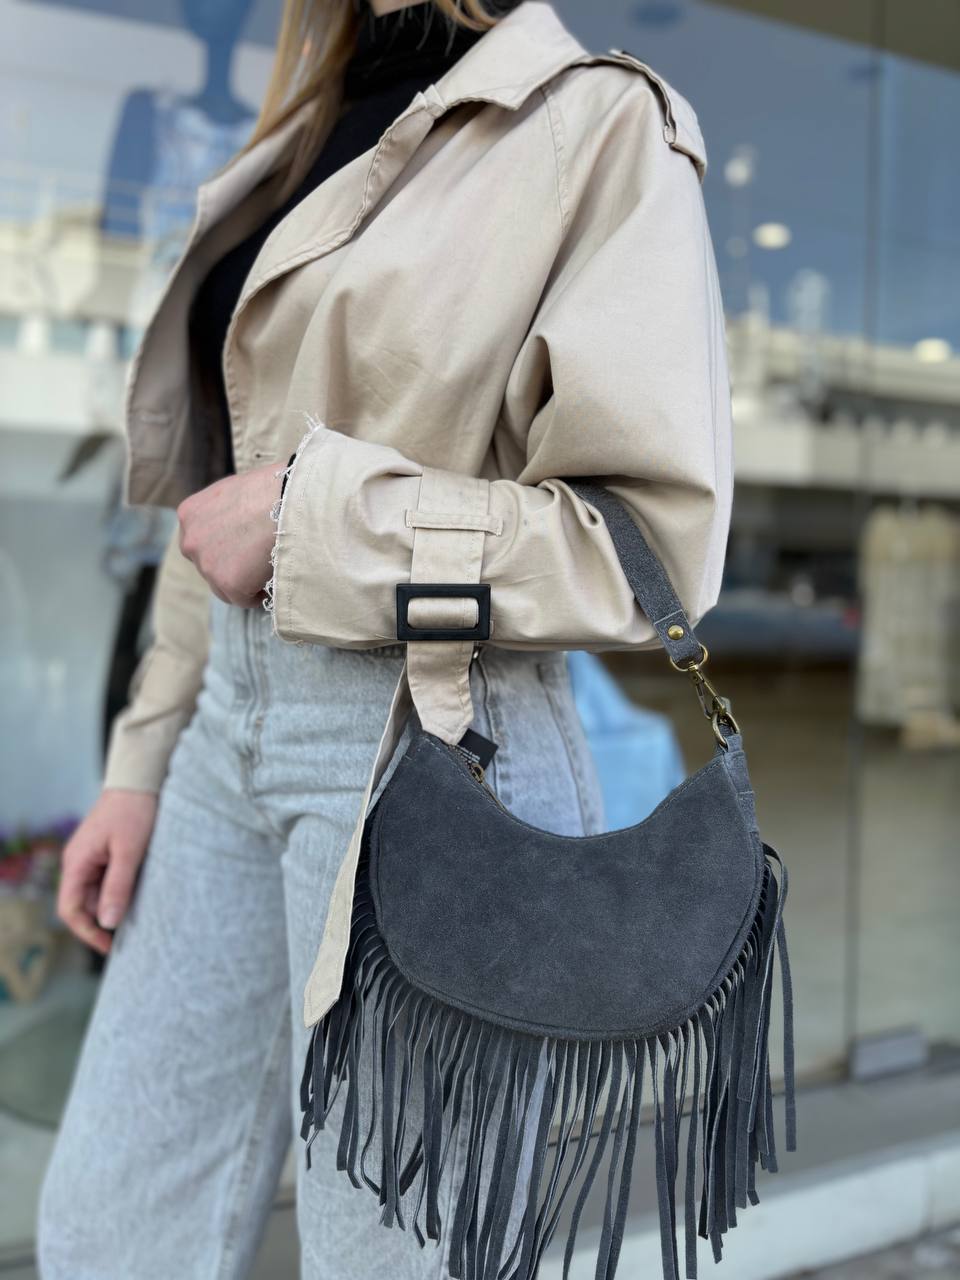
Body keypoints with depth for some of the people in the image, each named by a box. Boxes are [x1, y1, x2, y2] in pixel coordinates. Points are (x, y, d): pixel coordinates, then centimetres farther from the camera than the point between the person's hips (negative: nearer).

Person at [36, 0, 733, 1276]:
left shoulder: (599, 124, -6)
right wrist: (143, 763, 14)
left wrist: (313, 514, -14)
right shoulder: (313, 144, 17)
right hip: (236, 726, 8)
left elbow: (658, 537, -13)